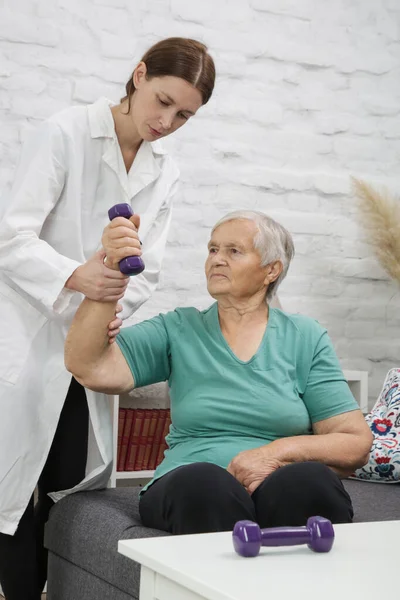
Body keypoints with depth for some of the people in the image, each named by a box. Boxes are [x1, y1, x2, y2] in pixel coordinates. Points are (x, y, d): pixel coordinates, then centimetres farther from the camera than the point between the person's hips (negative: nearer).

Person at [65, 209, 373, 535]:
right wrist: (111, 274, -13)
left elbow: (356, 443, 6)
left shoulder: (305, 337, 11)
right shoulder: (178, 331, 11)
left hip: (284, 490, 1)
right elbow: (89, 368, -4)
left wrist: (278, 452, -12)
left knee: (310, 479, -34)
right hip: (191, 492, 0)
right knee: (203, 481, -35)